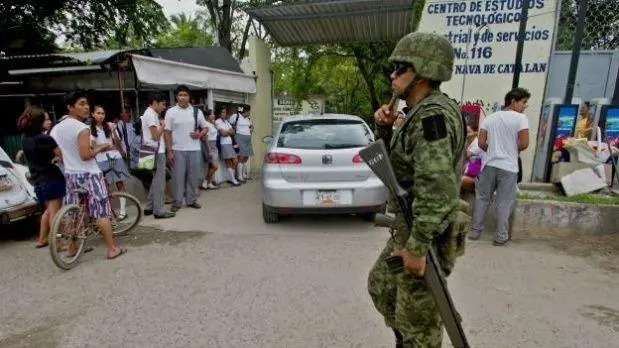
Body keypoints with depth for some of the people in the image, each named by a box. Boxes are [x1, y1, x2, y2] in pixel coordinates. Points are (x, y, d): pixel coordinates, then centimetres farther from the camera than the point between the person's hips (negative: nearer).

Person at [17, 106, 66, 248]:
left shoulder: (25, 138, 7)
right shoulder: (45, 138, -17)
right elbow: (62, 155, -21)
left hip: (38, 180, 8)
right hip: (52, 178, -8)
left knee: (49, 210, 22)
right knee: (55, 211, -2)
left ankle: (42, 239, 28)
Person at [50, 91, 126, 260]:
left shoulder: (56, 128, 9)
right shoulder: (82, 128, -17)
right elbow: (85, 155, -22)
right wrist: (100, 148, -6)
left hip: (70, 174, 8)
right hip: (88, 174, -8)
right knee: (102, 212, -3)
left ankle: (72, 247, 29)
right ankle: (112, 249, 0)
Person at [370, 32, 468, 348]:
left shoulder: (433, 115, -21)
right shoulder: (420, 113, 11)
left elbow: (436, 186, -29)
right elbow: (390, 161, 19)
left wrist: (417, 246, -26)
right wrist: (383, 127, 1)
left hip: (428, 235, -10)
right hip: (409, 228, 10)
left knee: (417, 323, 6)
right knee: (380, 286, 26)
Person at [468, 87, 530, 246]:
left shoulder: (489, 118, 7)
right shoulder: (521, 118, -6)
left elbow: (481, 143, 4)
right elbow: (524, 144, -12)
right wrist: (514, 150, 9)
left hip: (489, 164, 4)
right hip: (509, 166, -4)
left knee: (482, 197, 14)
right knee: (504, 202, 5)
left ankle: (475, 230, 19)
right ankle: (501, 236, 13)